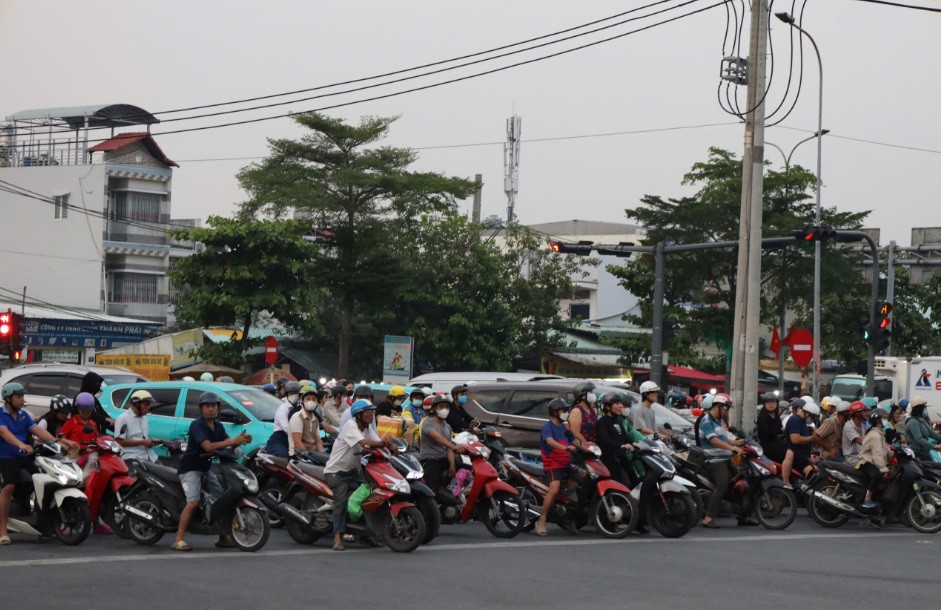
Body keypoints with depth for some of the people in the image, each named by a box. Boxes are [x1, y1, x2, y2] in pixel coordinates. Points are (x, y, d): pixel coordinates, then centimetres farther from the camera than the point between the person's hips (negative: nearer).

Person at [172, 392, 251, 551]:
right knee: (193, 501, -23)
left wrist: (242, 441, -21)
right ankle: (178, 540, -23)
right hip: (190, 469, -8)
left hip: (206, 469, 8)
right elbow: (208, 446, -27)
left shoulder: (218, 426, 10)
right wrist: (233, 441, -29)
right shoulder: (196, 425, -15)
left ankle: (223, 538, 14)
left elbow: (228, 444, 1)